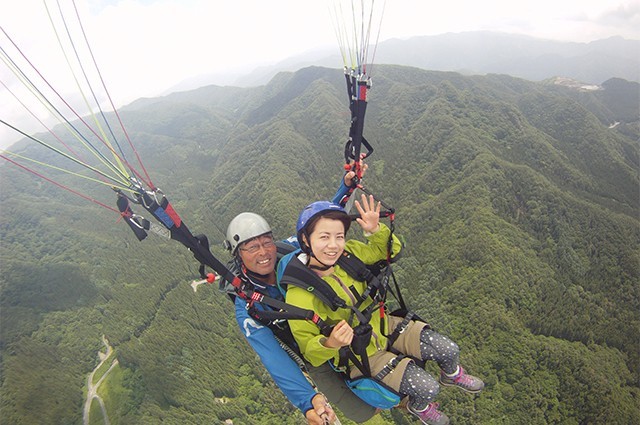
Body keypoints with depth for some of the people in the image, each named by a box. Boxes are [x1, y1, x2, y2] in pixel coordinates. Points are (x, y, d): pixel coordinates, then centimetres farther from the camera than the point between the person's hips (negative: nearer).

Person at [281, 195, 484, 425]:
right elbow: (310, 352, -19)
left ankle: (452, 375, 42)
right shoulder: (299, 297, -31)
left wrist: (376, 230, -21)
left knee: (449, 350, 2)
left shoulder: (347, 253, -16)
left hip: (383, 326, 5)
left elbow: (388, 250, 0)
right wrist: (330, 344, -40)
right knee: (427, 388, -8)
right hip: (361, 357, -5)